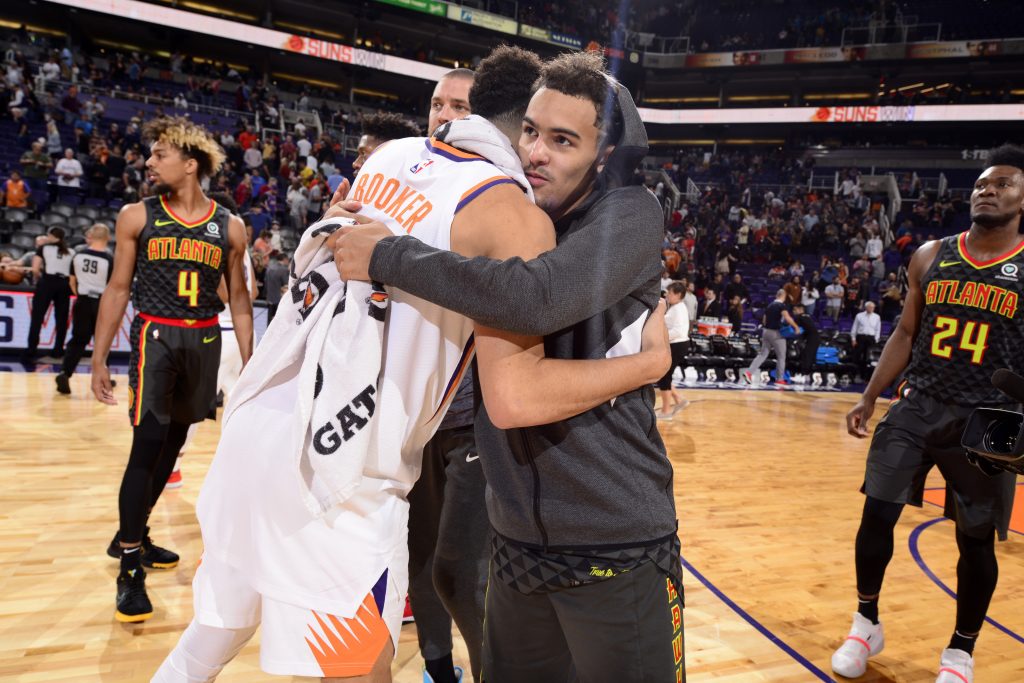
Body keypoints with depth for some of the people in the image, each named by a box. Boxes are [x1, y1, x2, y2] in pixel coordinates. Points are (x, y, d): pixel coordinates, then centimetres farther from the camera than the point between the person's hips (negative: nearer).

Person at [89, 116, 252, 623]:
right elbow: (118, 289, 2)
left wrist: (248, 363, 3)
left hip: (205, 340, 3)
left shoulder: (229, 228, 2)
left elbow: (238, 298, 7)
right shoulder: (137, 217, -1)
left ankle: (131, 536, 31)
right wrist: (98, 360, -2)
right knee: (148, 444, -10)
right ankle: (130, 567, 1)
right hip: (155, 335, -3)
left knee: (173, 443, 12)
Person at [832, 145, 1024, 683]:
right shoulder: (931, 256, 6)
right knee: (876, 514, 1)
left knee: (976, 537, 7)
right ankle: (866, 625, 22)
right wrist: (869, 397, 7)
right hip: (917, 405, 3)